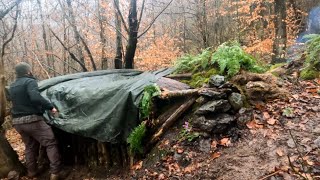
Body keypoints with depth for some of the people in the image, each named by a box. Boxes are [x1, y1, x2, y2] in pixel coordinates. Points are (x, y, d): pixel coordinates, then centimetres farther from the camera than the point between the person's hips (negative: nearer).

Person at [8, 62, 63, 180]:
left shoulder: (12, 87, 17)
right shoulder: (30, 81, -9)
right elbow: (35, 98, -26)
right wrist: (50, 107, -22)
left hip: (17, 121, 8)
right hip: (32, 119, -8)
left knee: (30, 146, 21)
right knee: (50, 143, -4)